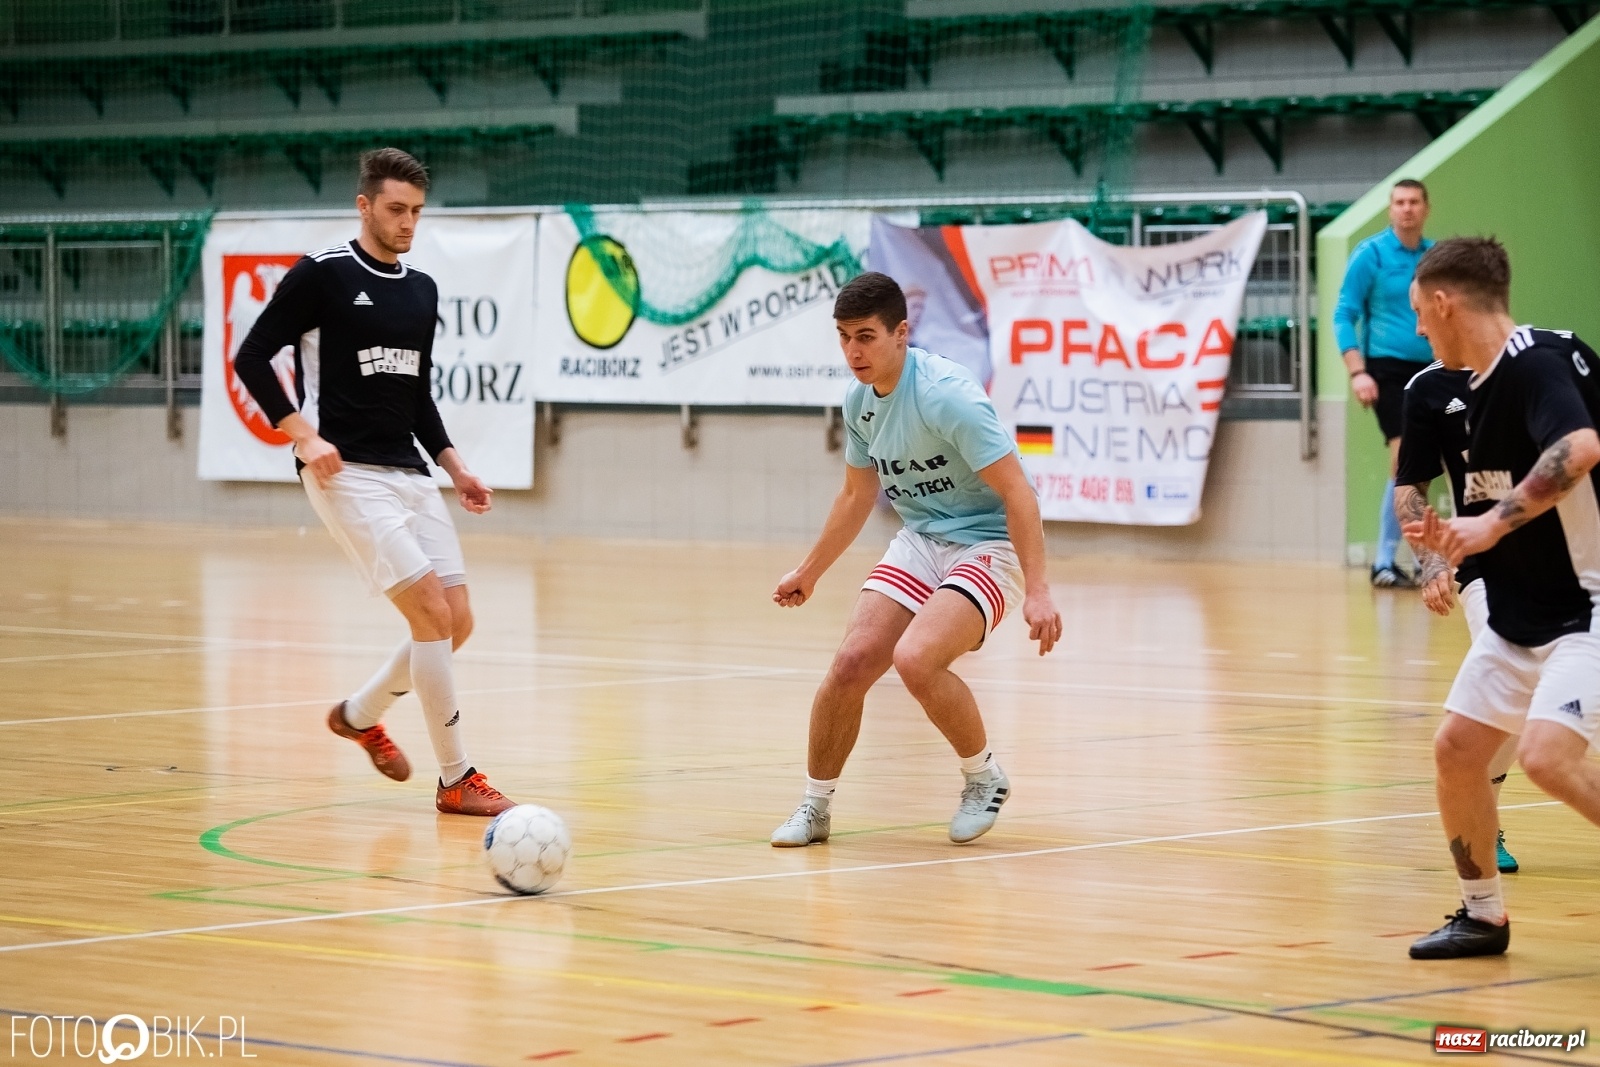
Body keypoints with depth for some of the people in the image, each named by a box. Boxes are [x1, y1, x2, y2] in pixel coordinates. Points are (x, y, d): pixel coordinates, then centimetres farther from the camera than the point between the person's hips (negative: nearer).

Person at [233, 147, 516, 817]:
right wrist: (302, 435, -17)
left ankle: (360, 714, 28)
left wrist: (452, 465, 15)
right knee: (432, 613, -15)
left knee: (457, 621, 3)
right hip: (347, 474, -7)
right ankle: (456, 780, -7)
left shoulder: (421, 290, 14)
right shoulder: (322, 274, -7)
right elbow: (251, 358, -8)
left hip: (409, 473, 7)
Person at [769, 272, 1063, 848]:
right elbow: (856, 496, 21)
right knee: (852, 661, -11)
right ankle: (816, 805, 7)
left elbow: (1017, 493, -23)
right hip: (920, 540, 7)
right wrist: (808, 571, 27)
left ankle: (985, 777, -2)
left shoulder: (946, 394, -23)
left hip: (988, 543, -7)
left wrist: (1037, 591, -28)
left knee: (915, 659, -28)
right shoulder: (859, 402, 2)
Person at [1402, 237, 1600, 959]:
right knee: (1457, 748, 7)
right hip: (1524, 612, 10)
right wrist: (1453, 542, 6)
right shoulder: (1483, 386, 10)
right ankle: (1483, 915, 22)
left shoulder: (1536, 361, -18)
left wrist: (1495, 520, -35)